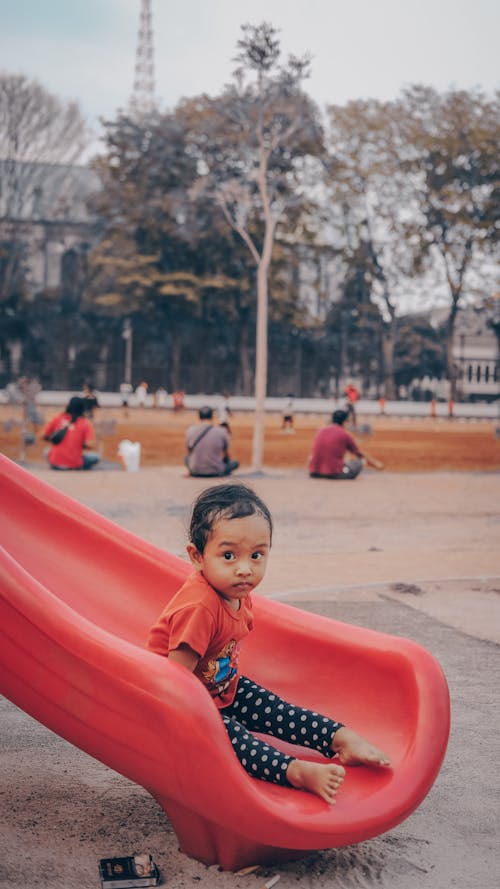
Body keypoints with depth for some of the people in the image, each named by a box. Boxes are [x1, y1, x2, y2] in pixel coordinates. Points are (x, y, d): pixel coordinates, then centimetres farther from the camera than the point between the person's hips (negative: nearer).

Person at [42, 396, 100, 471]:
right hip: (74, 465, -2)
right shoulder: (85, 423, -2)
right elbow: (91, 445, -13)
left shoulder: (57, 418, 4)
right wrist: (81, 446, 8)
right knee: (95, 457, 22)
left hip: (55, 463, 2)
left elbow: (45, 437, 10)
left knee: (47, 451, 34)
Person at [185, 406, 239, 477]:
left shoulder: (190, 431, -6)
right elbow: (226, 454, 7)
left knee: (186, 457, 31)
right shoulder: (222, 431, -10)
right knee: (235, 462, 25)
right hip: (215, 471, 1)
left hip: (195, 471, -1)